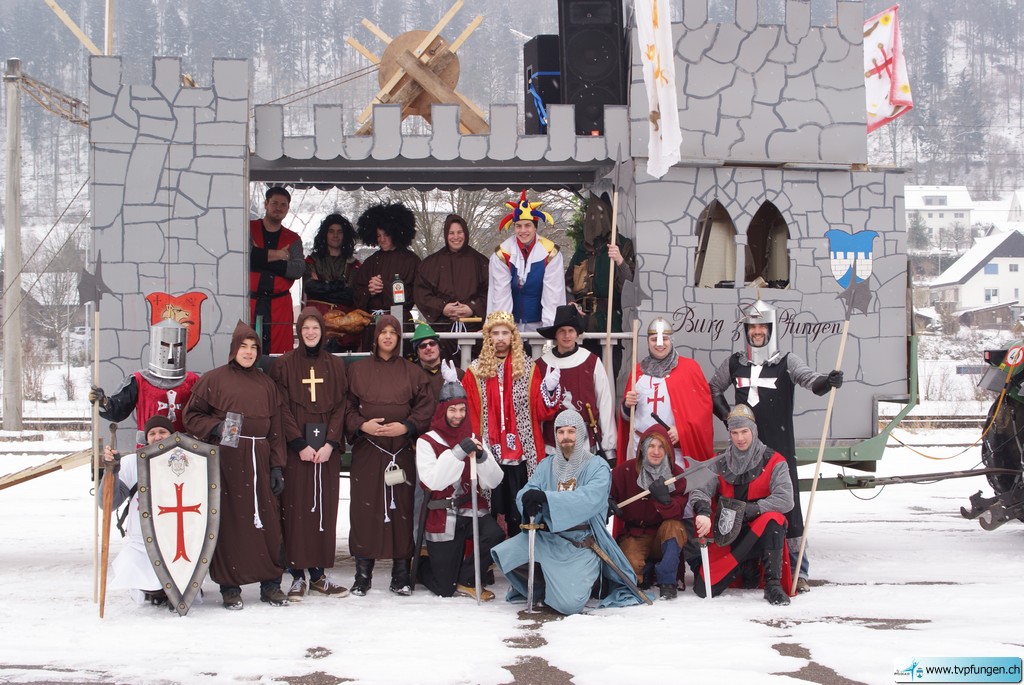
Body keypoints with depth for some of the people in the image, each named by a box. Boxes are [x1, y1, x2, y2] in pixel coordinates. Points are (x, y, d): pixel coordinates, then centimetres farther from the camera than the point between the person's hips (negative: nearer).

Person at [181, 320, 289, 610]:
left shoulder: (267, 384, 16)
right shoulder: (214, 379, 4)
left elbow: (276, 427, 15)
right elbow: (192, 415, 5)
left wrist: (277, 465, 8)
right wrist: (215, 428, -13)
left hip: (259, 460, 4)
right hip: (226, 459, -3)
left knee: (267, 521, 2)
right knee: (229, 521, -4)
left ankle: (271, 583, 12)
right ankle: (230, 587, 4)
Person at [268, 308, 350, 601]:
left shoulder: (335, 365, 11)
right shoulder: (284, 365, 4)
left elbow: (340, 406, 5)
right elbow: (282, 409, -2)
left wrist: (330, 443, -8)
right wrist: (300, 444, -12)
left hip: (327, 448, 2)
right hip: (295, 448, -2)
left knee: (324, 508, 2)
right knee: (296, 509, -4)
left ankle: (318, 574, 8)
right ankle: (297, 575, 0)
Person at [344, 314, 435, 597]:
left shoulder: (412, 372, 10)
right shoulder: (357, 370, 9)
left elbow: (425, 407, 5)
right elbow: (347, 407, 7)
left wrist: (406, 426, -10)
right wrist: (362, 425, -11)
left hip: (402, 451, 0)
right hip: (367, 450, 0)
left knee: (402, 509, 0)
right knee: (365, 509, -2)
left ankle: (401, 573, 7)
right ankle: (363, 574, 5)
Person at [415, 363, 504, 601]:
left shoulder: (472, 439, 8)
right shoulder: (427, 442, -5)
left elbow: (493, 482, 0)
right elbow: (433, 481, -21)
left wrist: (481, 457, -19)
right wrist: (459, 452, -27)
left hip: (473, 511, 3)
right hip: (442, 518, -3)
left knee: (495, 535, -30)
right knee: (444, 590, -1)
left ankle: (467, 580, -3)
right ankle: (422, 565, 36)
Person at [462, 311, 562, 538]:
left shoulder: (528, 367, 5)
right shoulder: (476, 370, 3)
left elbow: (540, 411, 1)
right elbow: (468, 414, 2)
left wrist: (549, 390, -15)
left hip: (521, 453, 0)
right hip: (487, 454, 0)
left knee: (519, 512, 4)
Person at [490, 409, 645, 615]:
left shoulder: (597, 467, -4)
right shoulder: (547, 466, 11)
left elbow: (591, 498, -24)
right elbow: (525, 493, -2)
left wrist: (546, 497, -35)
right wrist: (529, 502, -29)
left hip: (581, 544, -5)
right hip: (547, 537, 5)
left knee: (568, 604, -21)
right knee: (503, 553, -16)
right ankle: (544, 588, 10)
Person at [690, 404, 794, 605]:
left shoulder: (774, 462, -4)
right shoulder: (720, 464, 5)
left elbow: (785, 499, -17)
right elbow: (701, 489, -10)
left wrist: (749, 510, -26)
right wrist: (702, 511, -32)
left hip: (762, 532, -3)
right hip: (727, 534, 3)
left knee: (773, 519, -38)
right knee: (703, 588, -14)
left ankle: (773, 584, -28)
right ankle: (746, 568, 15)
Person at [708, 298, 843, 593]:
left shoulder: (786, 362, 1)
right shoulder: (734, 363, 12)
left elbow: (809, 378, -17)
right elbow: (713, 389, 26)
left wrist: (827, 382, -39)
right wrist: (727, 415, 11)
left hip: (780, 447, -3)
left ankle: (798, 569, -5)